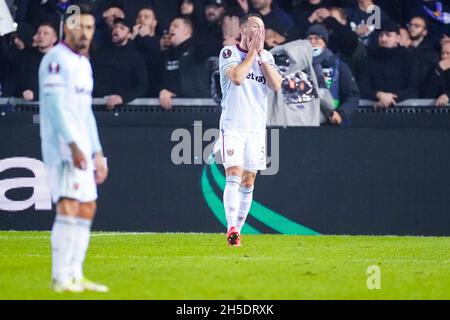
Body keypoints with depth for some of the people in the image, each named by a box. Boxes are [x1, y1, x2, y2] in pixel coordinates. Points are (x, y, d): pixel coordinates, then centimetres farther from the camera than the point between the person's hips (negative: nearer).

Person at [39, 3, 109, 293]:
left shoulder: (83, 64, 19)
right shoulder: (56, 59, -10)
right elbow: (55, 105, -20)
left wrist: (97, 153, 22)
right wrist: (73, 145, -28)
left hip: (82, 150, 10)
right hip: (63, 148, -10)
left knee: (87, 209, 10)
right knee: (69, 208, -16)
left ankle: (74, 275, 14)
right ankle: (60, 278, -18)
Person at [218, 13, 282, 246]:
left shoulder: (266, 57, 12)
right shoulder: (229, 52, -1)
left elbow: (276, 85, -3)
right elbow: (237, 78, -19)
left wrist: (261, 55, -4)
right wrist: (252, 51, -10)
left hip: (257, 128, 5)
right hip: (233, 125, -5)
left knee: (248, 181, 6)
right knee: (234, 175, -18)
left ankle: (237, 230, 13)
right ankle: (232, 228, -26)